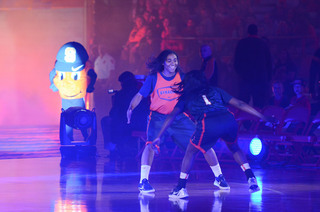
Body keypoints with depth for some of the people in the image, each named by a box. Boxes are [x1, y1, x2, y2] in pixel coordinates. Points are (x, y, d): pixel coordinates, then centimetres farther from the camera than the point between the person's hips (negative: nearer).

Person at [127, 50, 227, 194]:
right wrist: (130, 109, -18)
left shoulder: (182, 78, 0)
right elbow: (140, 95, -2)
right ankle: (143, 181, -23)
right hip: (158, 117, -2)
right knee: (151, 144, -28)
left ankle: (219, 177, 14)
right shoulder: (153, 78, -5)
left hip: (179, 117, 3)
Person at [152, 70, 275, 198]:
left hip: (208, 124, -3)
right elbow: (239, 104, 29)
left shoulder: (186, 97, 28)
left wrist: (158, 137, 19)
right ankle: (251, 179, 18)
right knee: (234, 148, 31)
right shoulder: (215, 91, 32)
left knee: (190, 152, 18)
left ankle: (181, 188, 10)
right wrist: (262, 117, 30)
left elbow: (172, 115, 19)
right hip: (229, 120, 3)